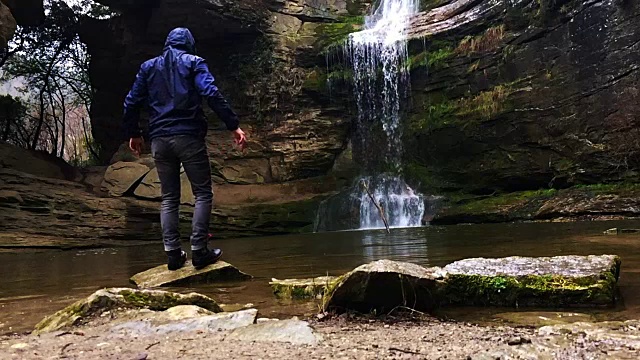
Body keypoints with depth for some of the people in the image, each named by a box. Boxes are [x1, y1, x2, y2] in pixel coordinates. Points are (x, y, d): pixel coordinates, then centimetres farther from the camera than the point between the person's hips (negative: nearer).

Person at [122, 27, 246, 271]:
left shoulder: (148, 67, 17)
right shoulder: (193, 63, 5)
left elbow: (131, 103, 13)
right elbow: (212, 95, -12)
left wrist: (133, 134, 25)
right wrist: (233, 126, -14)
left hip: (159, 140, 4)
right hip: (188, 137, -4)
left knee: (169, 198, 10)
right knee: (203, 193, 3)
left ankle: (173, 253, 7)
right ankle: (199, 250, -3)